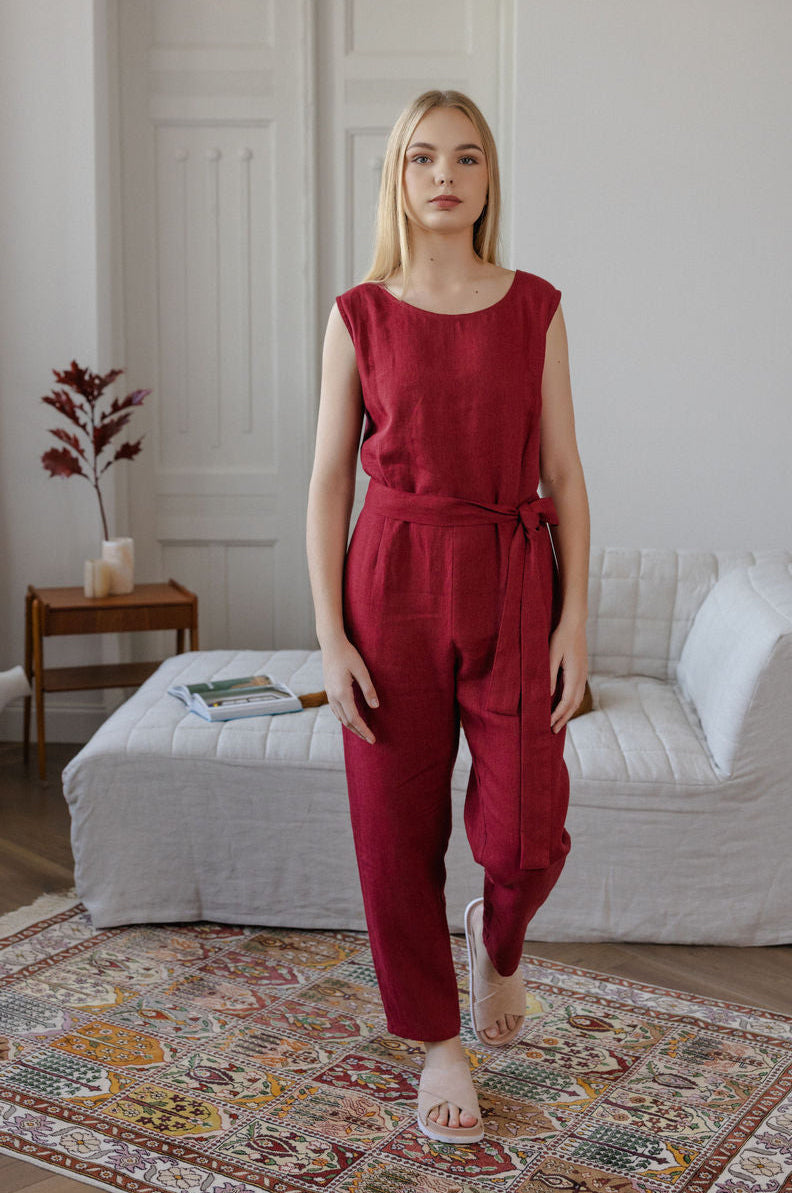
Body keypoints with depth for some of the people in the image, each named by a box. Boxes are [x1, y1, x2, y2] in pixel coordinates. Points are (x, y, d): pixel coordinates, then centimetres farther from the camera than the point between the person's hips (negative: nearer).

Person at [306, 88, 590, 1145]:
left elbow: (563, 474, 4)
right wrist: (331, 635, -5)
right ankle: (438, 1044, 28)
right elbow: (329, 482, 2)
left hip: (512, 584, 0)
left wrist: (575, 619, -3)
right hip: (394, 583, 0)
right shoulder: (359, 317, 2)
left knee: (525, 838, -7)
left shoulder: (535, 308, 4)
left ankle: (496, 937, 31)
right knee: (398, 837, 6)